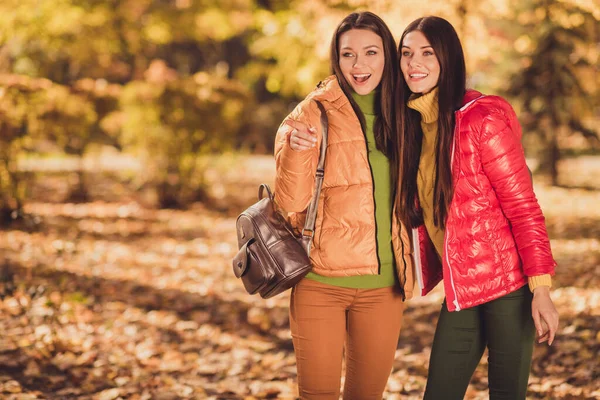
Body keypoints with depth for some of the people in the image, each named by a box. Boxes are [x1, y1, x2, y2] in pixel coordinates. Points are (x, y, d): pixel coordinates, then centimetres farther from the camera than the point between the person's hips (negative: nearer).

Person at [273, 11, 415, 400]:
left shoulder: (400, 117, 7)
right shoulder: (314, 112, -5)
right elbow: (291, 202, -12)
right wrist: (294, 150, -28)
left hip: (383, 285, 4)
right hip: (321, 282, -4)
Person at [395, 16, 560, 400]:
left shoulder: (481, 119, -14)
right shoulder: (411, 123, 5)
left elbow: (524, 207, -14)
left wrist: (540, 289, -18)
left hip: (507, 284, -6)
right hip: (459, 289, 6)